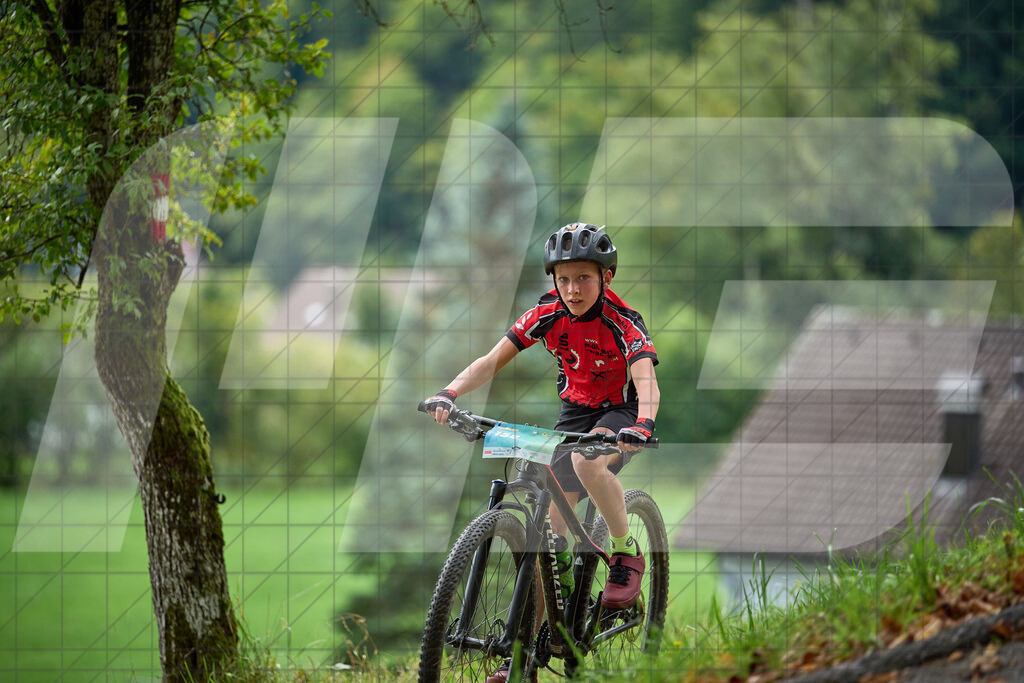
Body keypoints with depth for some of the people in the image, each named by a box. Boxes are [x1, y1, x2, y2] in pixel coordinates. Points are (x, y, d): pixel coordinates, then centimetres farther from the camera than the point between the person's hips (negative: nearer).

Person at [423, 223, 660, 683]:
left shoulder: (622, 322, -26)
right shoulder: (548, 315, -14)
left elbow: (646, 382, -39)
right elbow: (494, 359, -17)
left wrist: (642, 425, -60)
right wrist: (449, 394, -33)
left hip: (621, 412, -5)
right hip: (574, 410, 5)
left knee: (587, 461, -38)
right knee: (551, 527, -1)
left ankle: (626, 554, -16)